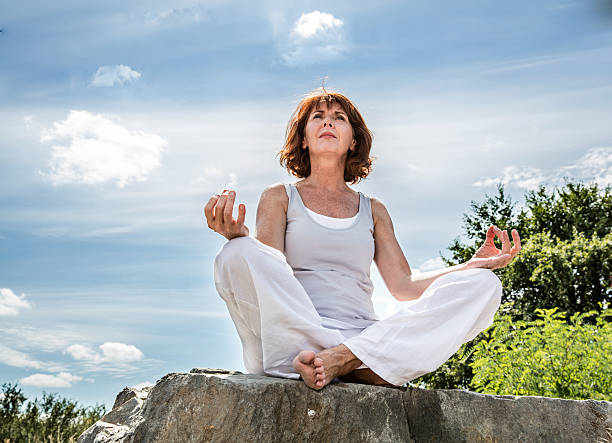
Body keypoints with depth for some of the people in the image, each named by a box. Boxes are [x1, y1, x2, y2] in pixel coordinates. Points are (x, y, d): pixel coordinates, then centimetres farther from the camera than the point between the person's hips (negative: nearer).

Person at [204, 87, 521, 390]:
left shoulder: (373, 210, 24)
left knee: (483, 286, -14)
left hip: (366, 336, 3)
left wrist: (472, 266, 1)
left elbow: (403, 285, 13)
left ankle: (344, 357, -32)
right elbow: (267, 272, -1)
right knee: (239, 253, -29)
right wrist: (237, 236, -23)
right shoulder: (279, 198, 17)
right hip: (291, 338, -3)